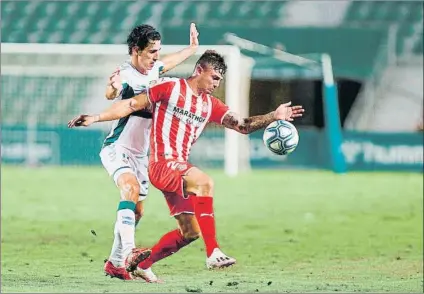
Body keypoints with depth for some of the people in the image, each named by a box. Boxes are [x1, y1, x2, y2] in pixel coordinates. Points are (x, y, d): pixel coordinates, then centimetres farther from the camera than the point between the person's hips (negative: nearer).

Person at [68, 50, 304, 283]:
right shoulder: (170, 87, -4)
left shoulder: (211, 105, 12)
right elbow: (132, 105, -1)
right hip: (162, 164, -8)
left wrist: (274, 117, -8)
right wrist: (95, 118, -5)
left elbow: (243, 125, 5)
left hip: (179, 168, 8)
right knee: (204, 182, -33)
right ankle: (213, 253, -38)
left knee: (190, 233, 9)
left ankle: (143, 264, 26)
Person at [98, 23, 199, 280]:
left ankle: (115, 264, 23)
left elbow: (168, 63, 31)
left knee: (137, 211, 11)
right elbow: (111, 94, -44)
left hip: (140, 153, 9)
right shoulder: (126, 75, -20)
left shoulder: (152, 70, 5)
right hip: (117, 149, -9)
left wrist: (192, 49, 41)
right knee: (131, 187, -34)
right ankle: (129, 250, -46)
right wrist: (113, 89, -66)